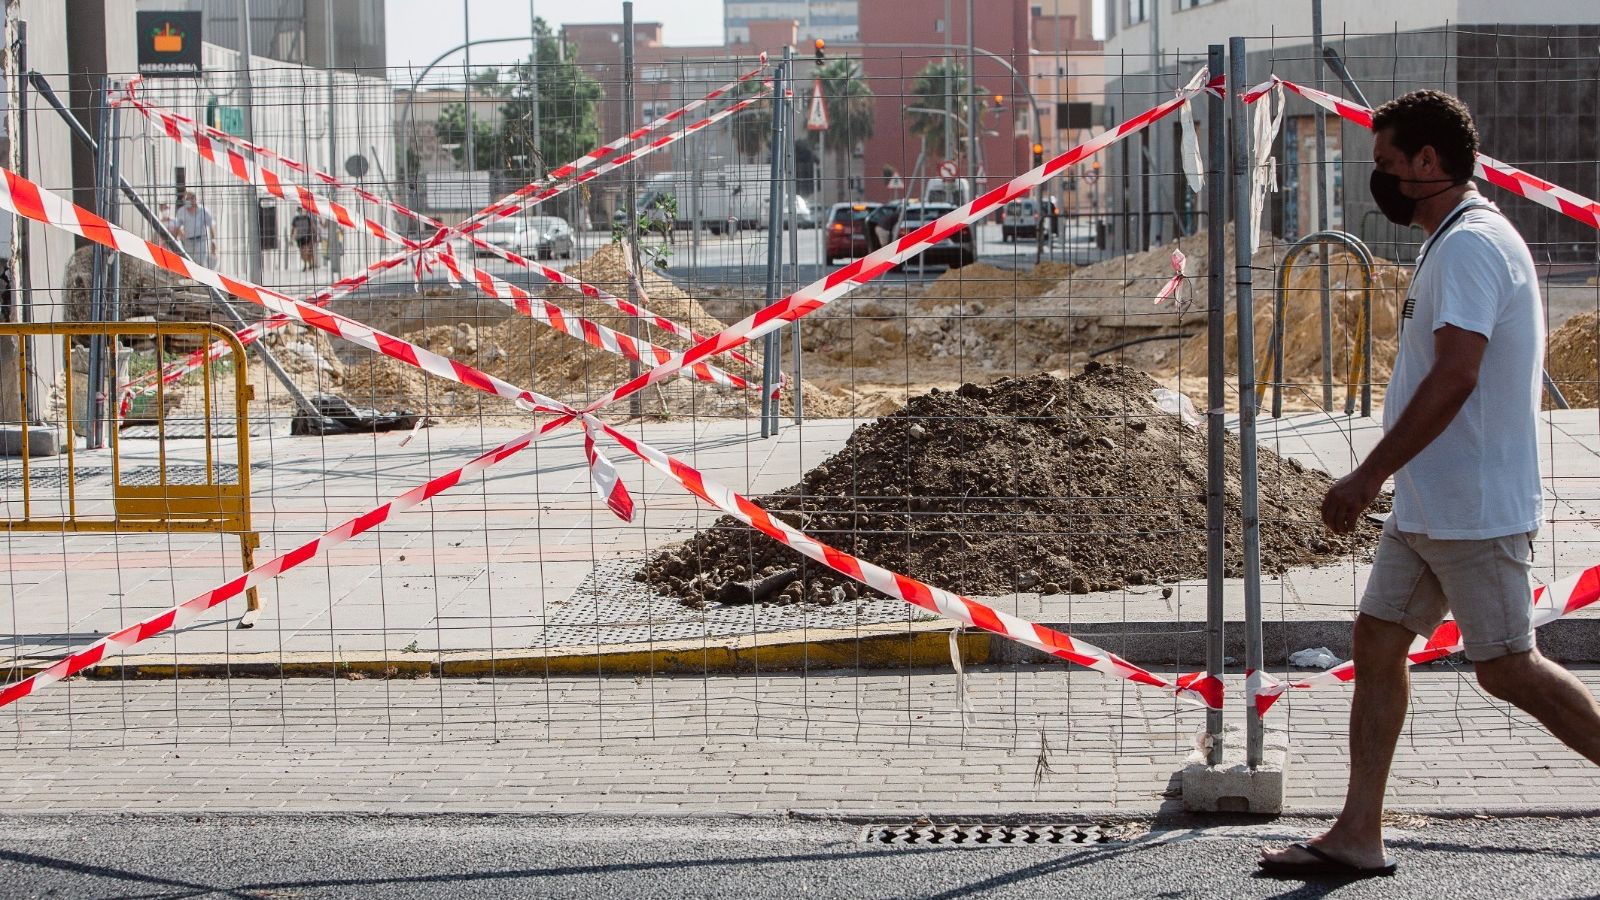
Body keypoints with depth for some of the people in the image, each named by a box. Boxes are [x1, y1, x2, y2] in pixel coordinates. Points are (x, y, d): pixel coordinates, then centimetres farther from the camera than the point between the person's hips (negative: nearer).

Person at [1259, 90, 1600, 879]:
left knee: (1507, 668, -3)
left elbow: (1455, 377, -26)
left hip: (1476, 510, -10)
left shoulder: (1470, 246, -17)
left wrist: (1369, 475, -23)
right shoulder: (1454, 244, 16)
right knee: (1377, 641, 7)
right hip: (1428, 506, 10)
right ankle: (1357, 835, 9)